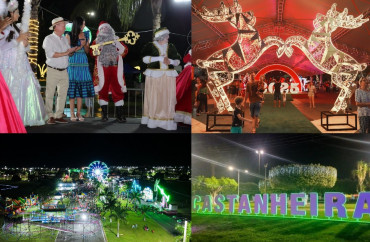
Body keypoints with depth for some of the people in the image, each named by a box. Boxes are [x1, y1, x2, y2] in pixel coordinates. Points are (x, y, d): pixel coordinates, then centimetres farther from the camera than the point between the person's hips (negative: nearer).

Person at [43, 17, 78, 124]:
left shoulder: (64, 39, 17)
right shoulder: (49, 39, -3)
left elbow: (69, 53, 18)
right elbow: (50, 54, -15)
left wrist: (72, 51, -5)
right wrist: (65, 53, -12)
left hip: (64, 71, 6)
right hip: (53, 71, -6)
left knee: (63, 94, 4)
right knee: (50, 94, -4)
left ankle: (58, 116, 10)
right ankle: (50, 116, 1)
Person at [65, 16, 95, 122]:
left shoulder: (85, 35, 14)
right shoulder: (69, 35, 1)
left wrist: (84, 44, -4)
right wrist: (79, 47, -11)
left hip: (83, 63, 4)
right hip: (72, 63, -4)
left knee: (81, 88, 0)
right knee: (72, 88, -5)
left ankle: (79, 113, 5)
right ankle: (72, 114, -1)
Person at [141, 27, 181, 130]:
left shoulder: (171, 47, 13)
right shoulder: (150, 46, 3)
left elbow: (177, 61, 14)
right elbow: (145, 58, -10)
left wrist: (170, 61, -8)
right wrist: (160, 58, -15)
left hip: (169, 75, 3)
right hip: (154, 75, -3)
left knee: (168, 97, -4)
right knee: (153, 97, -4)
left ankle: (167, 121, -1)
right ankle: (152, 120, 4)